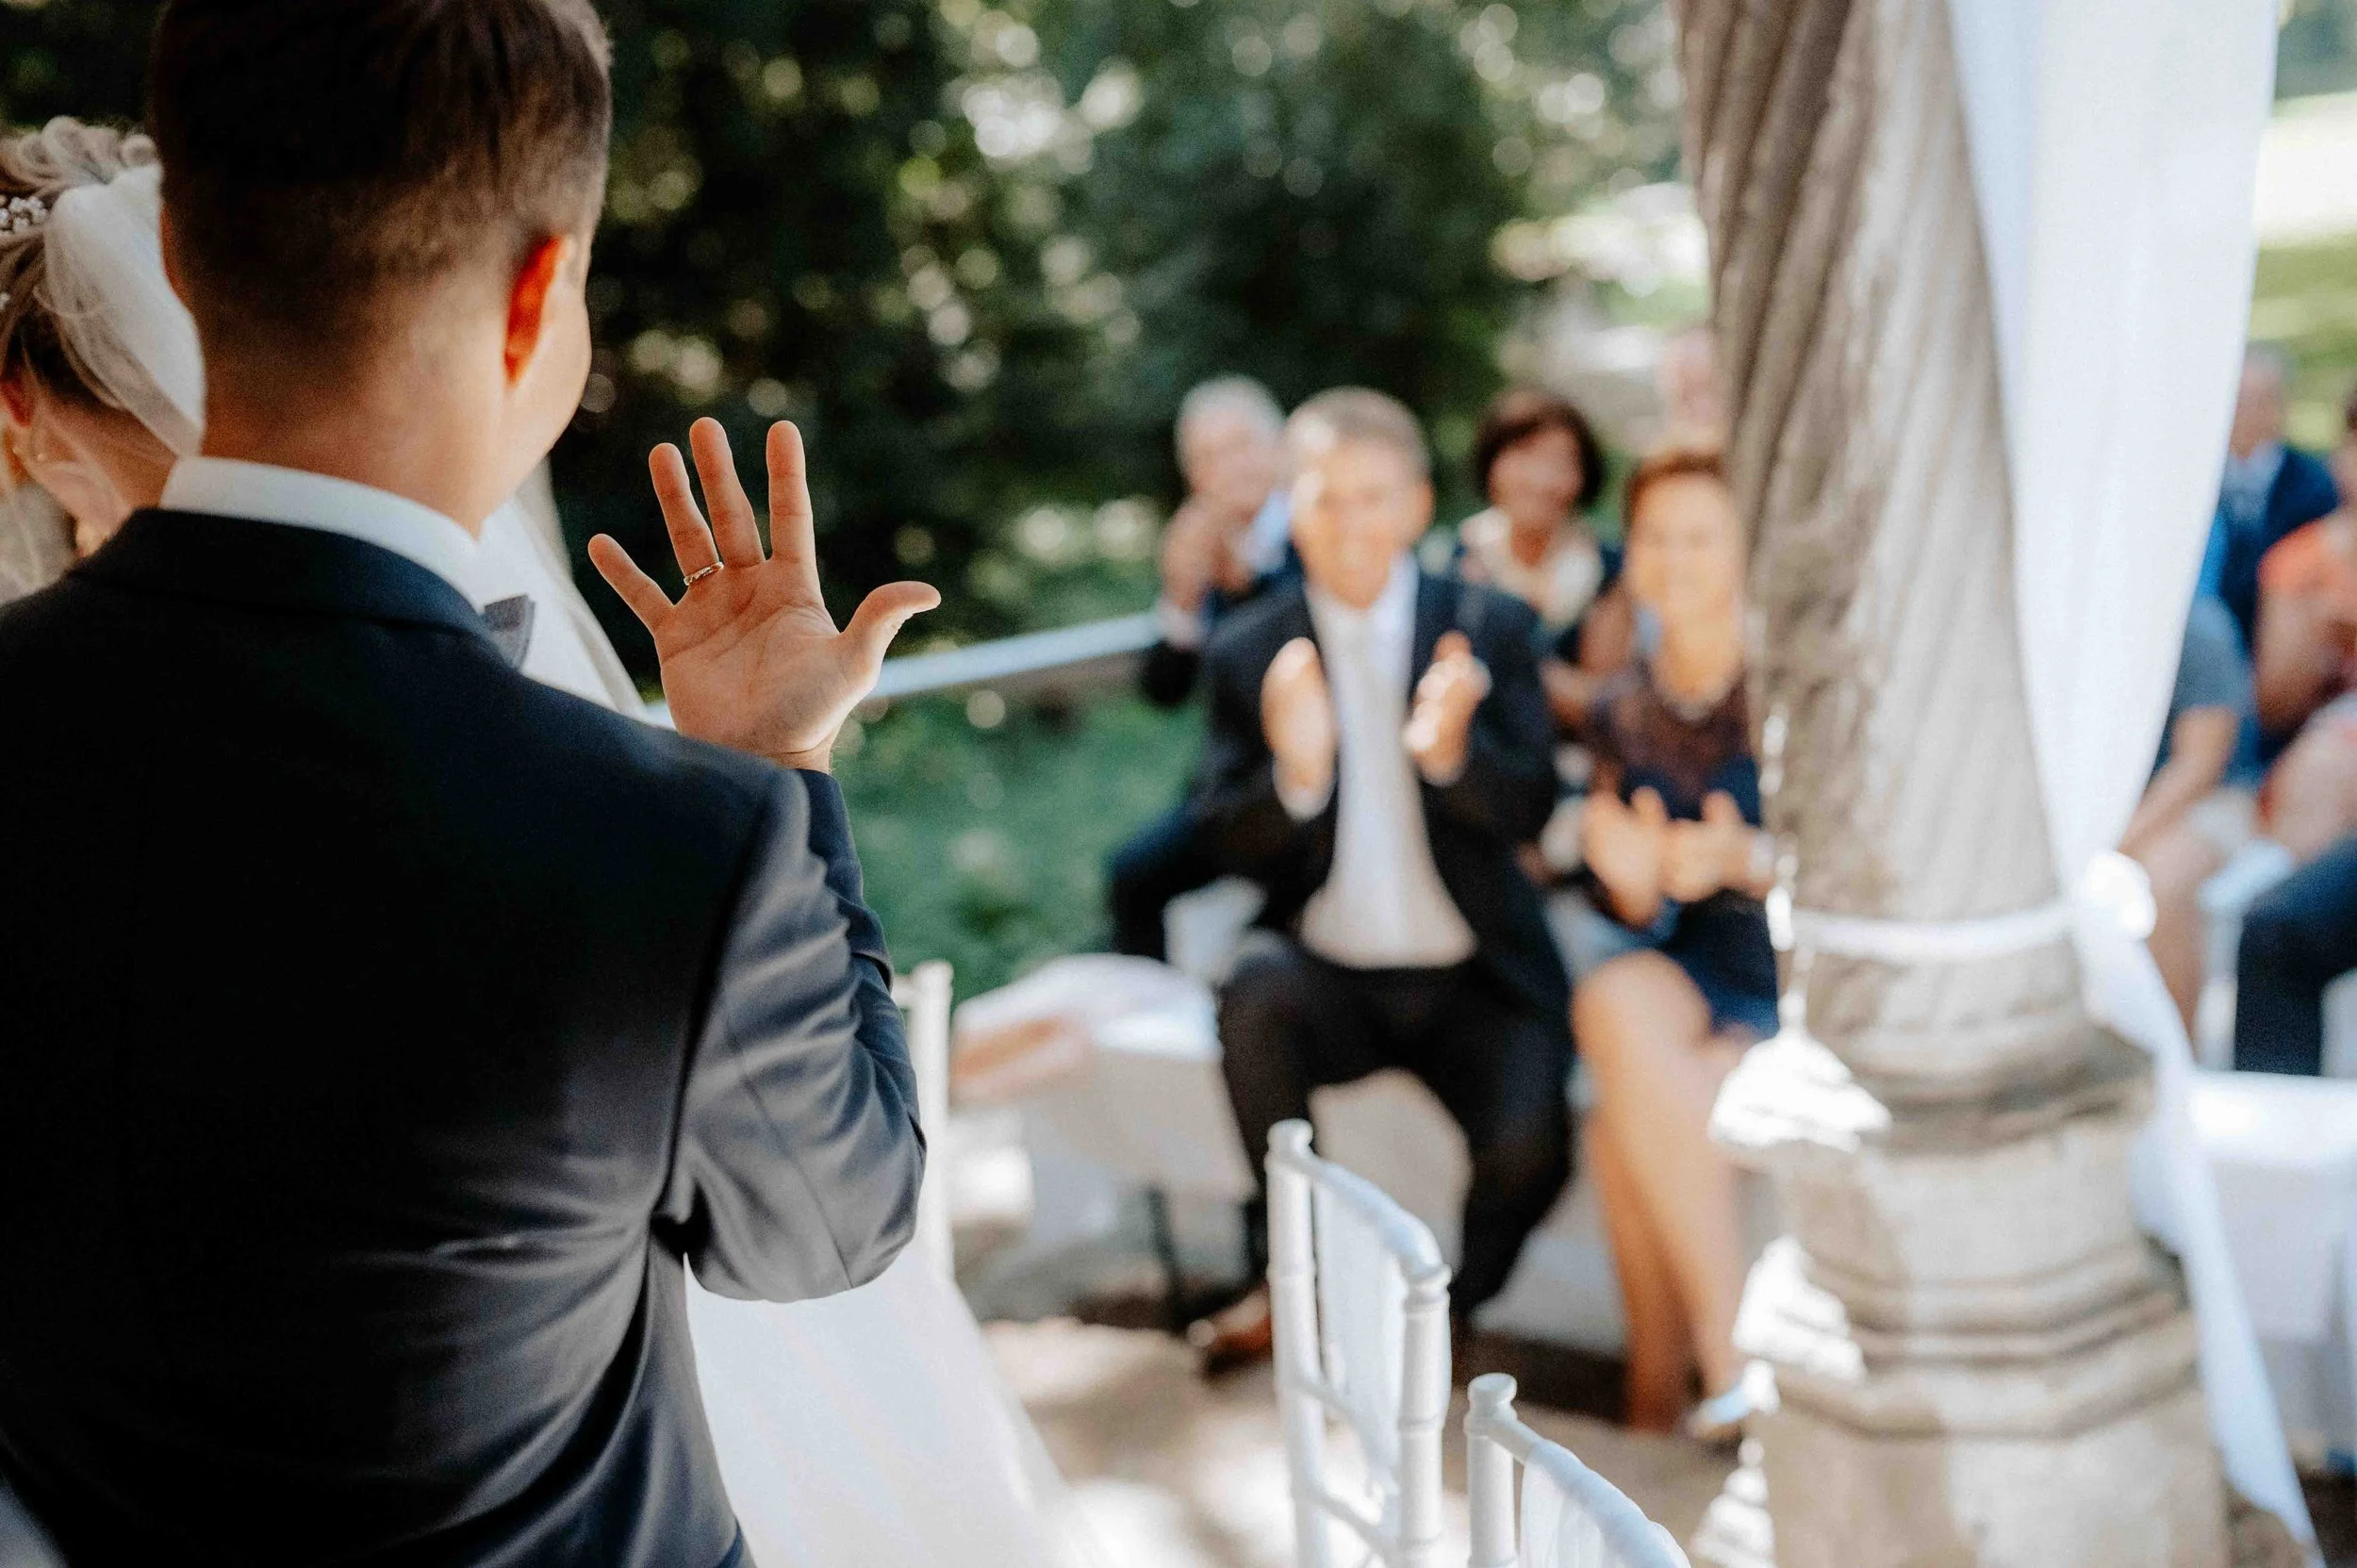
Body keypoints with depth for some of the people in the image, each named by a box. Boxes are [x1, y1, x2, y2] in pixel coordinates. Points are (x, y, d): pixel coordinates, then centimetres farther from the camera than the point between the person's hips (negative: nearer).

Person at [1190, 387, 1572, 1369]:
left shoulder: (1490, 630, 0)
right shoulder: (1248, 653, 0)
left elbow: (1529, 810, -8)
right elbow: (1233, 848, -4)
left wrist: (1451, 752, -30)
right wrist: (1295, 773, -26)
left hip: (1475, 977, 0)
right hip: (1328, 976, 1)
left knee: (1527, 1151, -24)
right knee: (1255, 992, -31)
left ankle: (1452, 1307, 12)